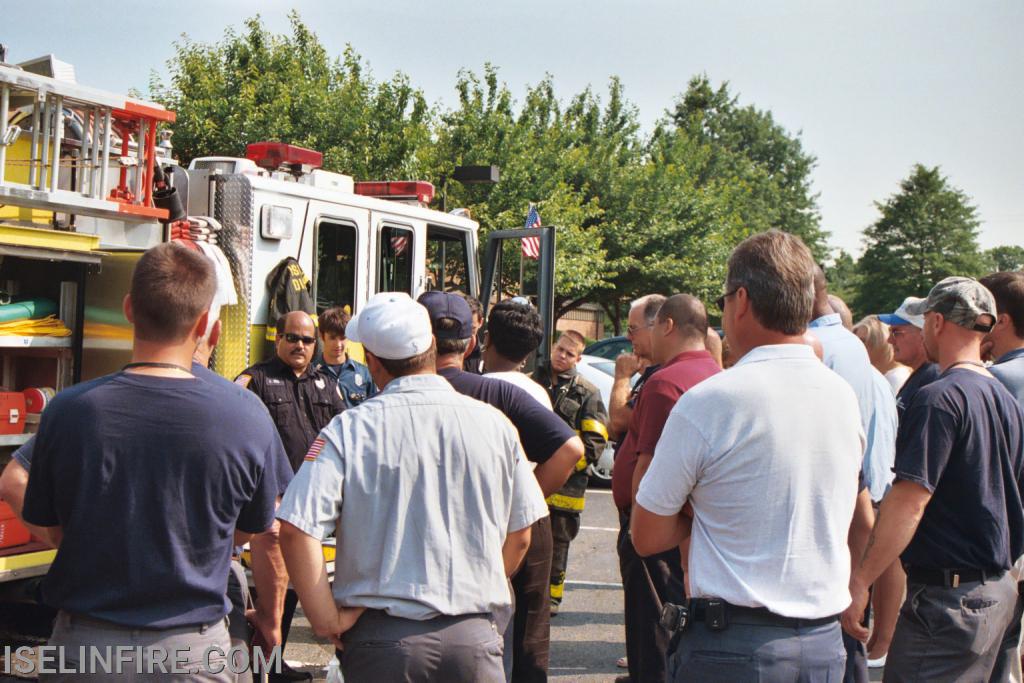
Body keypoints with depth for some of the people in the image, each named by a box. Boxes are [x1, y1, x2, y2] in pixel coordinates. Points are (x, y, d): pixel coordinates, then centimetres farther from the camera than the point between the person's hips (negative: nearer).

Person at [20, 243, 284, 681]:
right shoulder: (248, 419, -15)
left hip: (83, 644, 1)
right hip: (194, 645, 0)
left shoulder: (67, 411, -13)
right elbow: (252, 531, 0)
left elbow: (49, 530, 1)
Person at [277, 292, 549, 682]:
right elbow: (519, 537, 7)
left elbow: (295, 529, -14)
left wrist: (328, 621, -6)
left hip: (382, 641, -1)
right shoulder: (494, 424, 0)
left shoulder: (350, 429, -7)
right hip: (474, 638, 1)